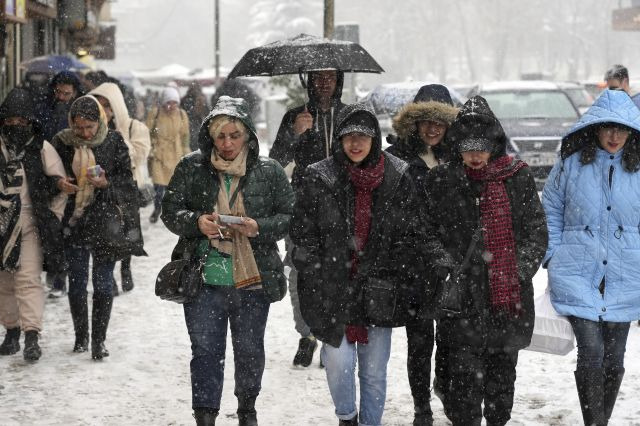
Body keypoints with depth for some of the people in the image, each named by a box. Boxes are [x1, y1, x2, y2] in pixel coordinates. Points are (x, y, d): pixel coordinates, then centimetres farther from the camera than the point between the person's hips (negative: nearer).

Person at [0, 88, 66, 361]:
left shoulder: (41, 148, -2)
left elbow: (59, 185, 2)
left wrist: (53, 219, -2)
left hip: (30, 223, -3)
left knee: (28, 279, -12)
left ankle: (32, 336, -15)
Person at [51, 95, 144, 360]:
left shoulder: (114, 142, -4)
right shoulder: (61, 142, 0)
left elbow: (126, 180, 0)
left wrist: (106, 183, -19)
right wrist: (59, 184, -13)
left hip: (105, 221, -1)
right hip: (73, 221, 2)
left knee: (103, 282, 1)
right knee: (76, 281, 7)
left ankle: (99, 340, 9)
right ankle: (81, 336, 23)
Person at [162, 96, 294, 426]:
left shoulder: (269, 172, 0)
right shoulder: (191, 168, -1)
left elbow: (289, 217, 3)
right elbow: (170, 211, 3)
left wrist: (258, 226, -15)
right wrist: (196, 222, -17)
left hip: (253, 280, 1)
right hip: (205, 278, -1)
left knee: (250, 350, 14)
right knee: (205, 351, -1)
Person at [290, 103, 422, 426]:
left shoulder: (397, 178, 0)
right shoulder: (319, 178, -2)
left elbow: (410, 235, 5)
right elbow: (302, 233, 0)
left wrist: (400, 284, 0)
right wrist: (317, 281, -5)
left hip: (379, 291, 1)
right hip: (332, 289, -1)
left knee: (374, 372, 7)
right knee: (339, 363, -10)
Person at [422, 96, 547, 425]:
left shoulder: (518, 178, 4)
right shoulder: (441, 181, 2)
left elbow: (536, 232, 6)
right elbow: (430, 232, 1)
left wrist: (519, 271, -6)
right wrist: (448, 271, -12)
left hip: (510, 297, 2)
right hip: (464, 298, -2)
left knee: (503, 371, 13)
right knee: (466, 373, -6)